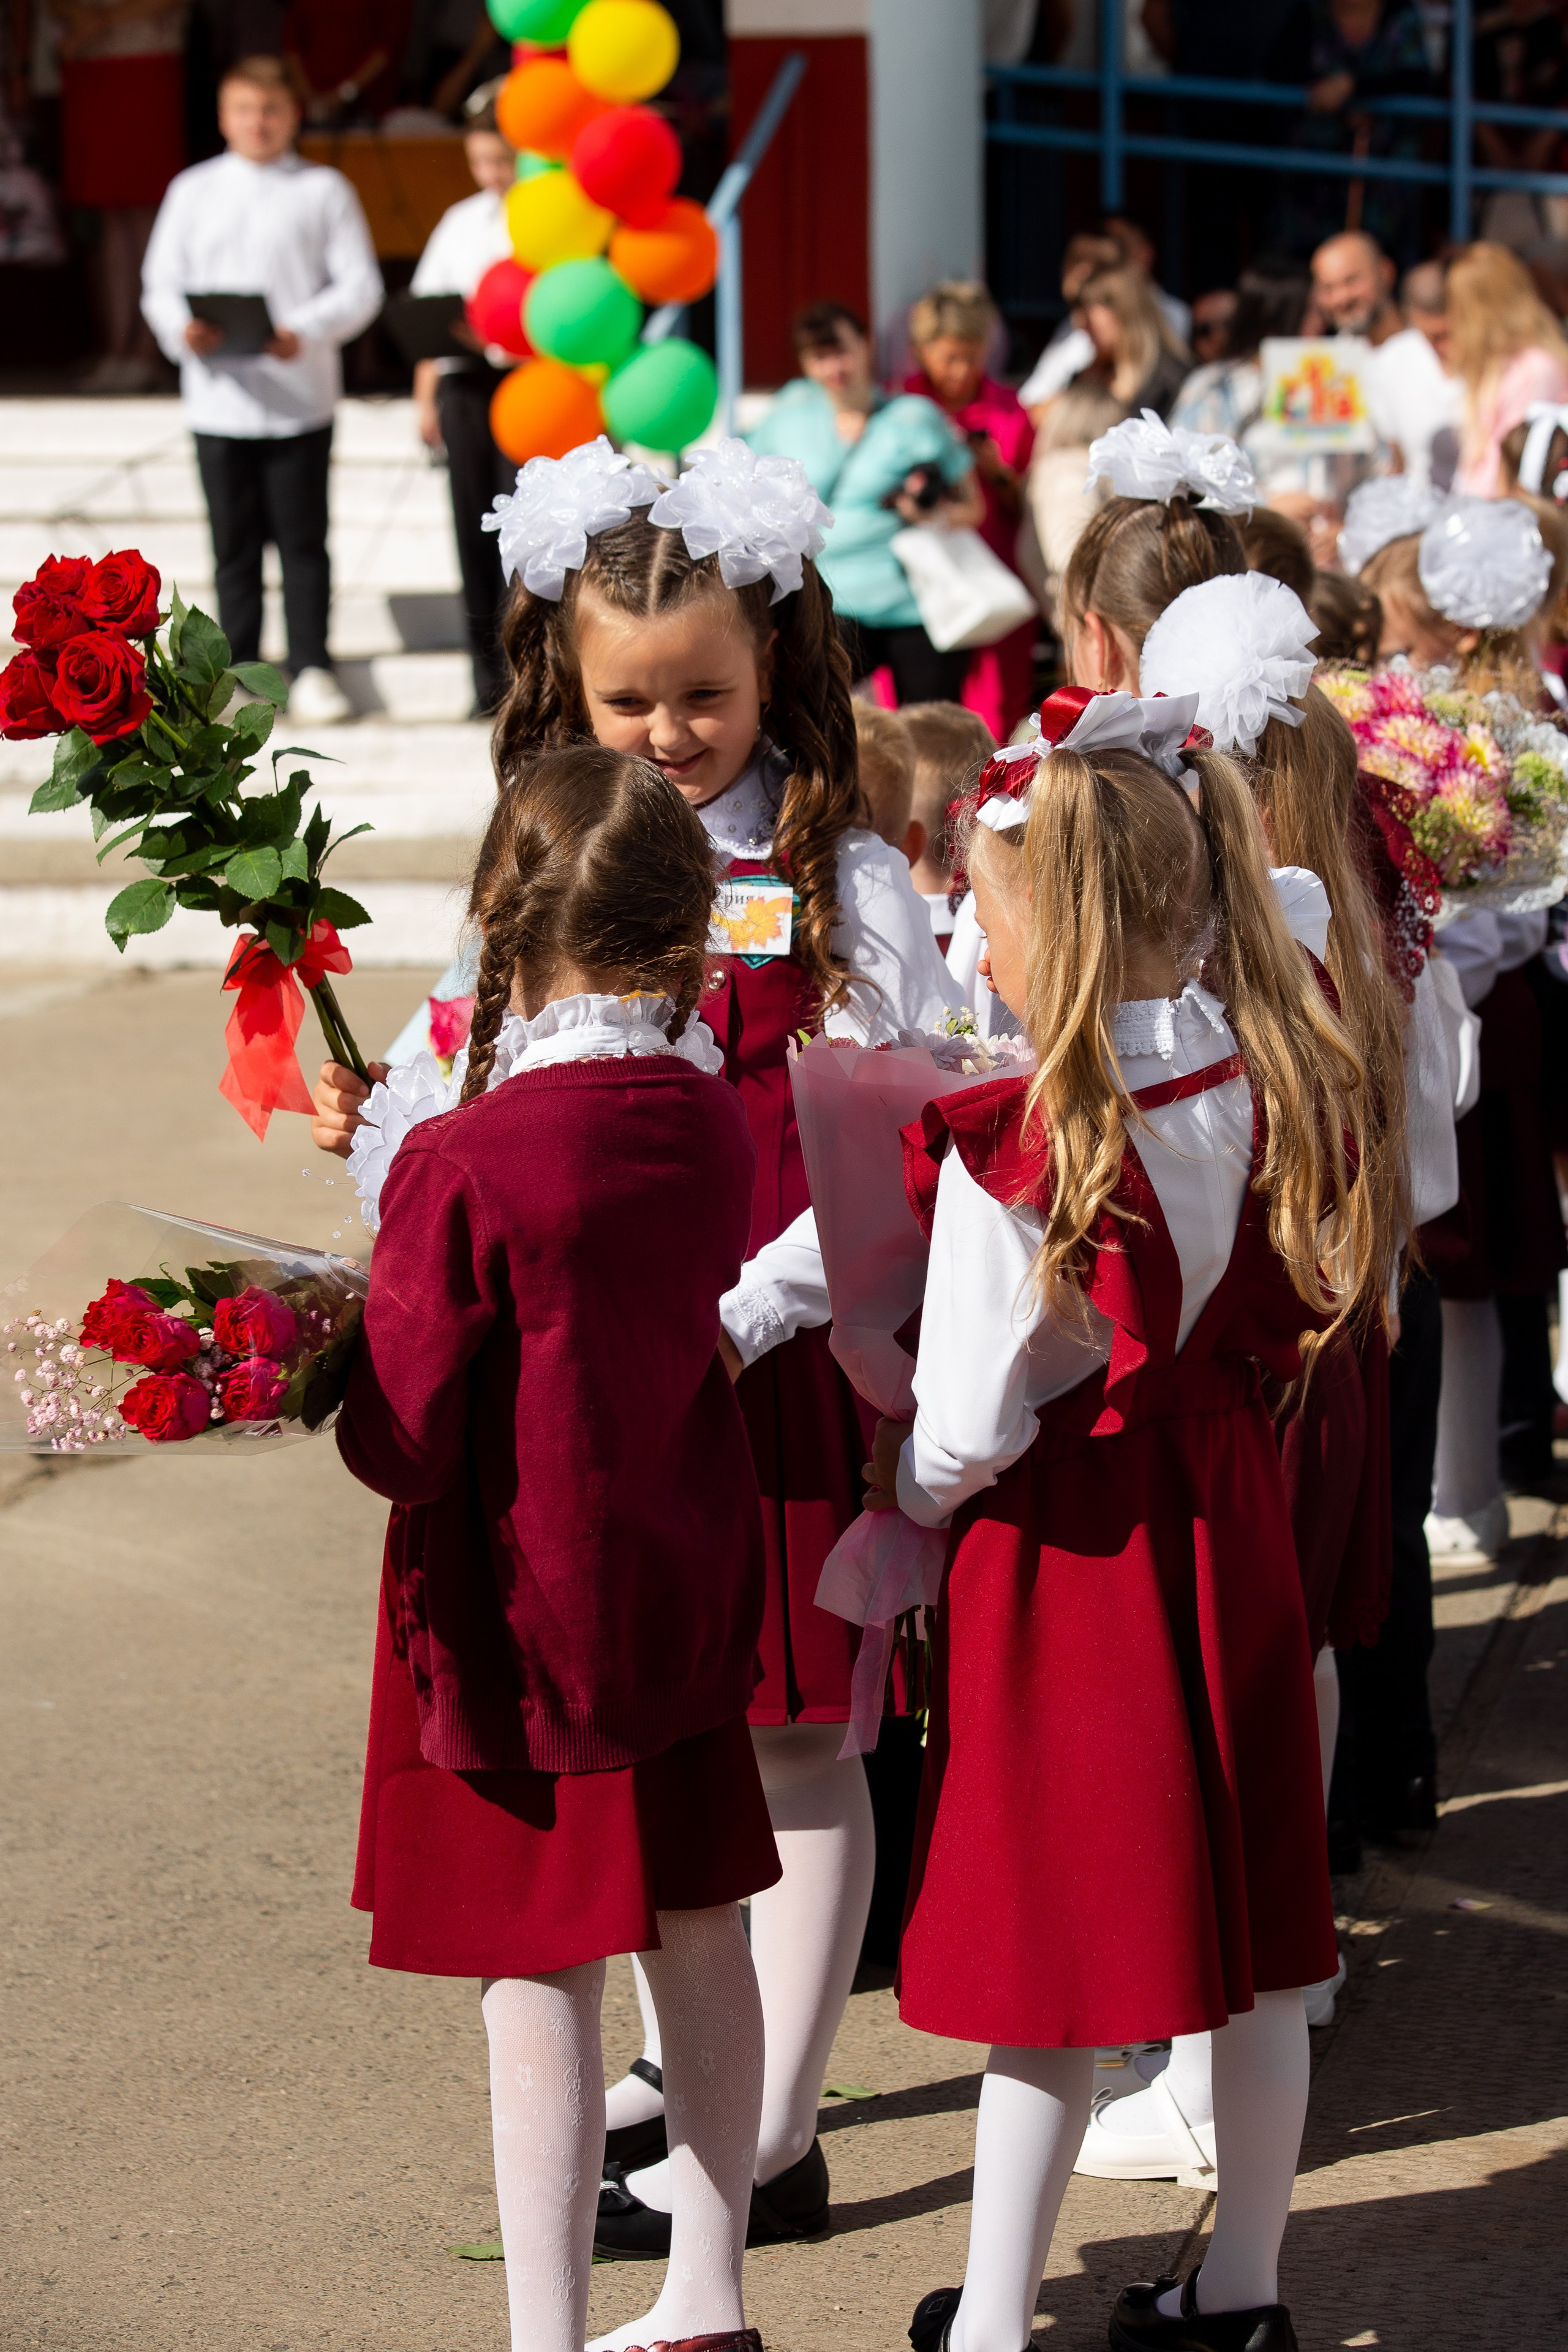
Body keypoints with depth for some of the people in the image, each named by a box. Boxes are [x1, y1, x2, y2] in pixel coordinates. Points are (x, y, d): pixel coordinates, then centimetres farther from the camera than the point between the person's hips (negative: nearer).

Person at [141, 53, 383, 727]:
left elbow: (360, 286, 0)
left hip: (301, 398, -2)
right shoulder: (193, 191, 11)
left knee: (303, 541, 0)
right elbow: (162, 284, 8)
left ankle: (311, 670, 6)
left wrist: (305, 331, -18)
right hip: (219, 400, 2)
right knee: (234, 546, 6)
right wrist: (183, 330, -14)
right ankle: (239, 670, 12)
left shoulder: (323, 191, 5)